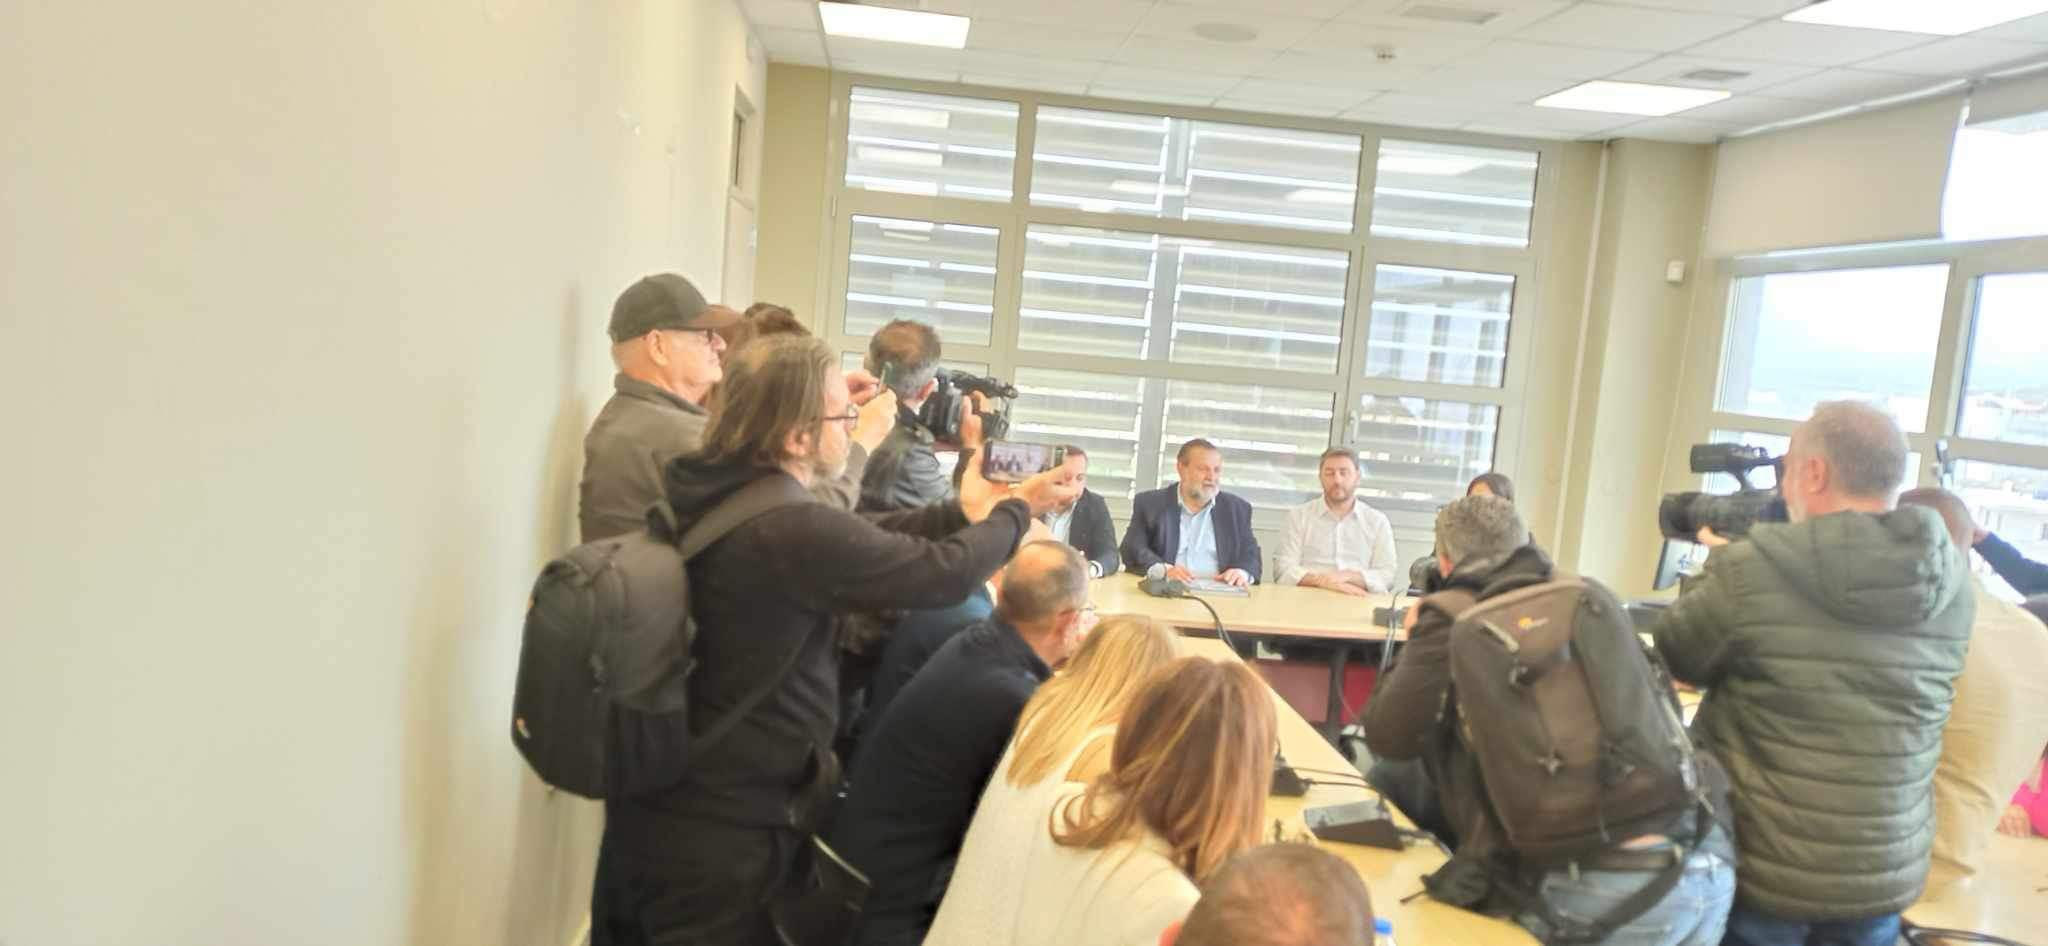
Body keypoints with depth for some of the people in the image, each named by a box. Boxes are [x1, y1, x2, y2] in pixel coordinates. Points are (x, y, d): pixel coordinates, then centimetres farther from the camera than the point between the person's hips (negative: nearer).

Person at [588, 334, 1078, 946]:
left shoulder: (711, 495, 0)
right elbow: (946, 574, -20)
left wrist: (965, 511, 8)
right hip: (720, 832, -8)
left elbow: (856, 541, 7)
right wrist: (1014, 511, -1)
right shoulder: (790, 530, -27)